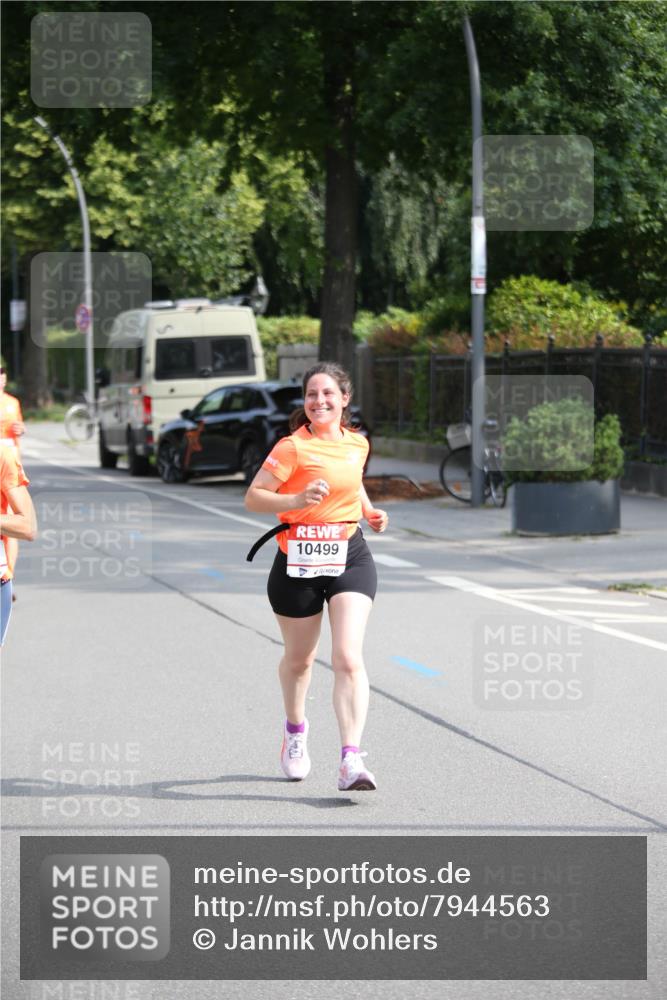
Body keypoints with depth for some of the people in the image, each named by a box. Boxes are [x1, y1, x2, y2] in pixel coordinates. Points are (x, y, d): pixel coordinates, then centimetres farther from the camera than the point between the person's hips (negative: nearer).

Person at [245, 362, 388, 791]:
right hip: (298, 562, -2)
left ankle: (352, 760, -21)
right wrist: (298, 500, -27)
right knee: (299, 658, 16)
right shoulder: (294, 447, -10)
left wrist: (368, 509, 13)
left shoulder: (358, 444, 7)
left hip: (350, 558, 2)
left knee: (348, 658, -14)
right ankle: (295, 730, 46)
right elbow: (253, 497, -13)